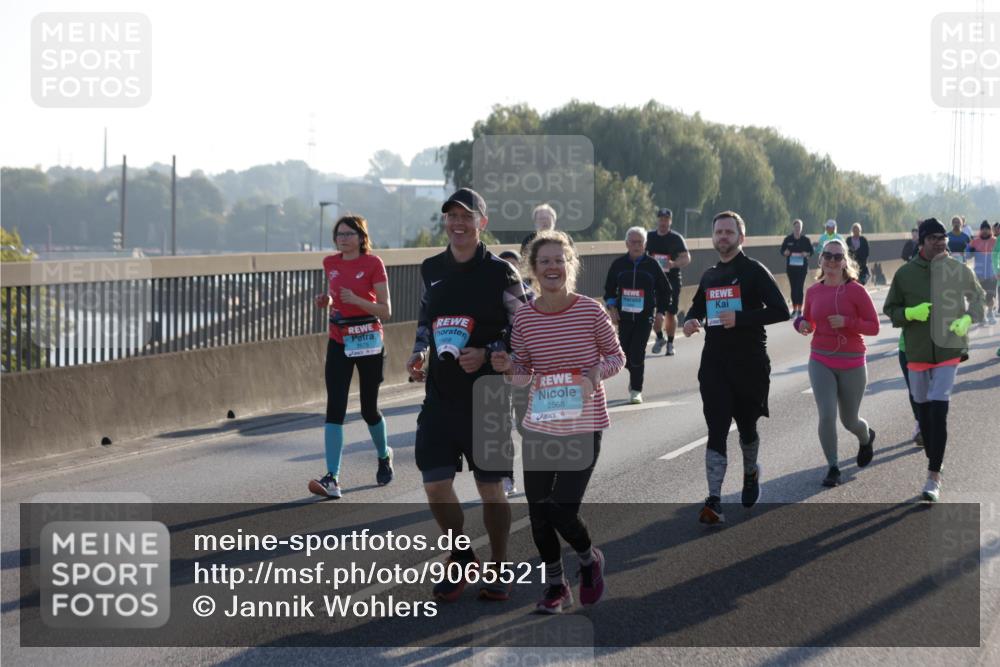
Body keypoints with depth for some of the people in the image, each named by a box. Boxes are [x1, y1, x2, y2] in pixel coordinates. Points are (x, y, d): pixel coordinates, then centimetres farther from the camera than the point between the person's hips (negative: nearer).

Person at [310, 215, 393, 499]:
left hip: (368, 341, -3)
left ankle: (384, 456, 38)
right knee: (334, 409, -10)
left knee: (369, 409, 7)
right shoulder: (330, 263, 7)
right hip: (339, 342, 4)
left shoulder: (372, 264, -8)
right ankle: (332, 479, -16)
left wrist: (357, 300, -24)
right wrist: (326, 301, 1)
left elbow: (385, 310, -10)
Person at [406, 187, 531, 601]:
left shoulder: (499, 272, -7)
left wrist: (487, 354, -17)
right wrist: (419, 353, 5)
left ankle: (497, 569, 23)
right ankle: (461, 559, 21)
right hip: (440, 396, 4)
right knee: (435, 485, -2)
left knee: (490, 488, 5)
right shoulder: (432, 269, 7)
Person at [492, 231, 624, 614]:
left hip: (583, 427, -3)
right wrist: (509, 368, -13)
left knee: (562, 511, -8)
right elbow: (524, 375, 8)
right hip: (539, 425, 3)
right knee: (538, 512, 7)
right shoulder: (524, 317, -2)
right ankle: (555, 585, 29)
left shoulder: (590, 311, -10)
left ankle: (589, 559, 26)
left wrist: (597, 372, -17)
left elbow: (617, 356, 3)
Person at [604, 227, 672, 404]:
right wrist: (612, 307, 1)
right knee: (625, 351, 5)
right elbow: (609, 288, 13)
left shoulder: (652, 264, 0)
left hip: (645, 316, -2)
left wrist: (660, 312, 2)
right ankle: (634, 377, 35)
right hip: (624, 316, 2)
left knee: (637, 353, -11)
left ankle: (636, 389, -2)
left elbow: (665, 289, 8)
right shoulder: (618, 264, 3)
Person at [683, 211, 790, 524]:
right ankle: (714, 500, -14)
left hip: (749, 361, -3)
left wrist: (741, 318, -22)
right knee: (716, 431, -8)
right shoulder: (709, 276, 13)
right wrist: (690, 320, 6)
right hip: (714, 361, 3)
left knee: (746, 425, 13)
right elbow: (698, 306, 30)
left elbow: (780, 310, -12)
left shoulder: (754, 271, -5)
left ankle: (751, 474, 43)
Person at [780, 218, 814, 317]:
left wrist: (806, 254, -15)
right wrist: (786, 253, -15)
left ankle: (799, 309, -4)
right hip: (791, 266, 2)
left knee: (800, 287, -8)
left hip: (802, 266, -2)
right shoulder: (788, 239, 2)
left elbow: (811, 251, 5)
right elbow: (782, 250, 7)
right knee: (793, 287, 5)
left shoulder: (805, 239, 0)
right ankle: (794, 309, 13)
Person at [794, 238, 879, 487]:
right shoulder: (813, 292, 2)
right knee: (827, 415, -14)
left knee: (849, 420, 11)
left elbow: (873, 327, -8)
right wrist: (802, 324, -7)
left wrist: (847, 321, -23)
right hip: (821, 362, 2)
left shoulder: (856, 290, -9)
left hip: (852, 364, -2)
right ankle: (833, 468, 2)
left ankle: (866, 438, 48)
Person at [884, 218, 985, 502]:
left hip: (948, 350, -2)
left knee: (938, 412, -12)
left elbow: (978, 297, 11)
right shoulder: (906, 273, -4)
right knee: (924, 411, 12)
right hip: (917, 351, 2)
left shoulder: (959, 270, -4)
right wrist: (910, 313, -17)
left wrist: (968, 318, -9)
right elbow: (890, 309, 4)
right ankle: (933, 466, 31)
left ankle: (934, 477, -10)